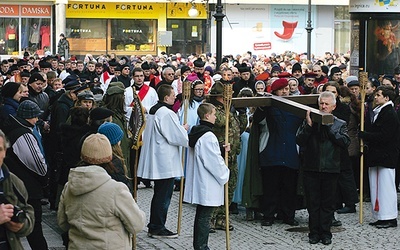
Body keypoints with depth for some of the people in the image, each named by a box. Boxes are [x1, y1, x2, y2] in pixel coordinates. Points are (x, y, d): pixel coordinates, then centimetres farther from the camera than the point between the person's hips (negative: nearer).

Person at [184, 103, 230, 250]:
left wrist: (221, 150, 10)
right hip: (208, 184, -10)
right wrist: (224, 175, -4)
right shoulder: (208, 136, -19)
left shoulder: (195, 132, 10)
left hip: (199, 182, 10)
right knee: (205, 217, -4)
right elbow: (215, 161, -18)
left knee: (201, 214, 16)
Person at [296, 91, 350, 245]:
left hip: (331, 169, 0)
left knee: (328, 203, 5)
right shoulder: (309, 121, 7)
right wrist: (308, 125, -14)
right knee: (312, 203, 5)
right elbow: (299, 140, -2)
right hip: (311, 168, 1)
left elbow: (345, 142, -10)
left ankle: (325, 233, 14)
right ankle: (314, 232, 13)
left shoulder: (340, 124, 6)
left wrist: (330, 127, -12)